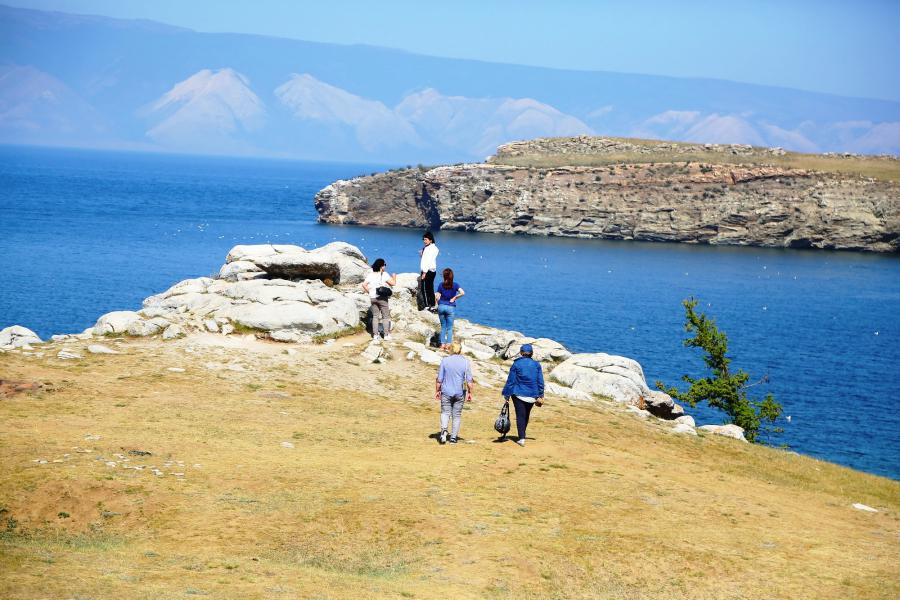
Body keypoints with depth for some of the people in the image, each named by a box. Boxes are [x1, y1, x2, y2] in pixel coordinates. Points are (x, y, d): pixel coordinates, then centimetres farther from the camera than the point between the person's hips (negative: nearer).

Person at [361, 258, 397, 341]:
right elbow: (393, 283, -12)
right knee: (386, 316, 4)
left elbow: (364, 285, -1)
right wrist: (394, 277, 7)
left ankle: (375, 335, 9)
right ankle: (386, 334, 3)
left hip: (373, 297, 5)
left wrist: (369, 292, 8)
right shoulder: (384, 274, -10)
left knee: (375, 316, 10)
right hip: (382, 298, -5)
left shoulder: (370, 275, 4)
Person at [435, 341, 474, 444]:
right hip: (460, 393, 1)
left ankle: (444, 429, -21)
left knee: (445, 412, 6)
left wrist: (437, 391, 8)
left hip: (446, 392, -1)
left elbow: (439, 379, -1)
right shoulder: (465, 362, -2)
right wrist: (469, 393, 7)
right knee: (457, 414, 10)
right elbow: (469, 380, -3)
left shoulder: (445, 360, -4)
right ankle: (454, 437, 12)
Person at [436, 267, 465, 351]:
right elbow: (462, 293, -17)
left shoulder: (441, 285, -4)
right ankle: (448, 345, 3)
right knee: (450, 328, 7)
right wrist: (454, 298, -3)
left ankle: (443, 344, 10)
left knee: (443, 327, 12)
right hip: (451, 307, -1)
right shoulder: (455, 285, -4)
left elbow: (437, 297, -6)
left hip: (441, 306, 1)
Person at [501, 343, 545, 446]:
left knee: (520, 416, -1)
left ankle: (521, 438, -11)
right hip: (532, 395, 3)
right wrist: (540, 396, 11)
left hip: (519, 394, -3)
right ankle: (522, 435, 32)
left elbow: (511, 381, -4)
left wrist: (507, 395, 1)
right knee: (526, 415, 18)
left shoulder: (516, 364, -6)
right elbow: (540, 382, 4)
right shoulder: (537, 365, 1)